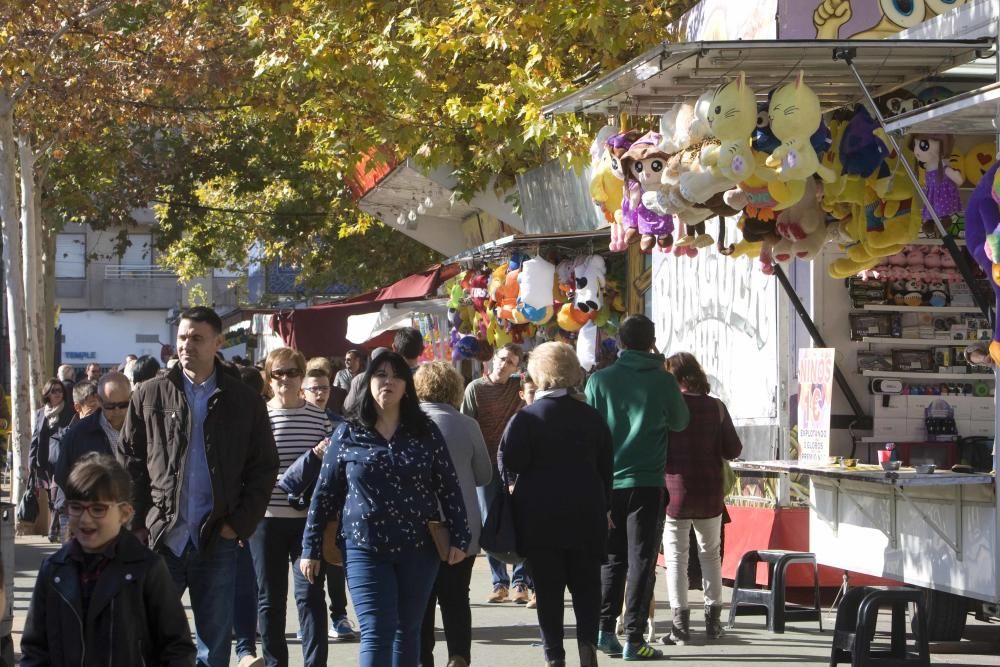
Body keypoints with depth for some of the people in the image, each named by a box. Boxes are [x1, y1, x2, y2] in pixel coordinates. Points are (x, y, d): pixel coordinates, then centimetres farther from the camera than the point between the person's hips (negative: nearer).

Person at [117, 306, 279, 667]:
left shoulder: (244, 401, 4)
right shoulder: (150, 396, 5)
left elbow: (264, 468, 5)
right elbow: (129, 464, 6)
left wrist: (240, 524, -4)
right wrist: (138, 525, -2)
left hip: (217, 541, 0)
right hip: (161, 539, 0)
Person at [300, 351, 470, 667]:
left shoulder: (425, 432, 4)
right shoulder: (347, 434, 2)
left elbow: (449, 487, 5)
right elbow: (325, 494, 5)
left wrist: (459, 538, -1)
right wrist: (311, 547, 4)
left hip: (418, 549, 2)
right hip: (365, 549, -2)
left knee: (407, 630, 10)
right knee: (377, 632, -10)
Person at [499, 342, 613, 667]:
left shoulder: (526, 418, -10)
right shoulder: (592, 417, 3)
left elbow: (509, 465, -13)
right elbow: (606, 466, 8)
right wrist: (603, 506, 16)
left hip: (540, 517, -3)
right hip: (586, 514, 3)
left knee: (548, 588, 4)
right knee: (586, 585, 11)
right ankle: (587, 641, -7)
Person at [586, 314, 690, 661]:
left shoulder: (600, 380, -2)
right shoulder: (663, 381, -6)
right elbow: (679, 422, 10)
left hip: (606, 482, 2)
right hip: (646, 482, -2)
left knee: (610, 558, 15)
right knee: (641, 560, 1)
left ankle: (604, 630, 11)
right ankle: (633, 638, -3)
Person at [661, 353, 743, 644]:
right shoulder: (716, 407, -3)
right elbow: (733, 450, 0)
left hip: (675, 492, -3)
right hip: (710, 495, 3)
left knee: (676, 558, 4)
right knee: (711, 554, 17)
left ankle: (681, 624, 0)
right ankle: (713, 619, 21)